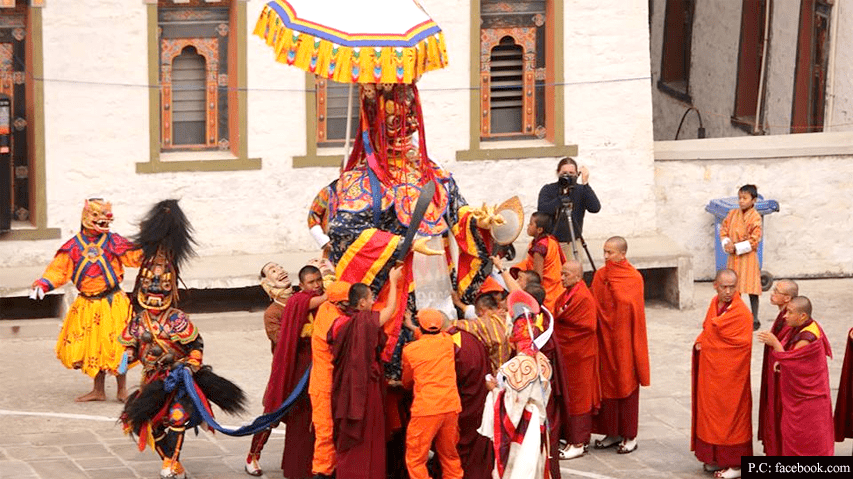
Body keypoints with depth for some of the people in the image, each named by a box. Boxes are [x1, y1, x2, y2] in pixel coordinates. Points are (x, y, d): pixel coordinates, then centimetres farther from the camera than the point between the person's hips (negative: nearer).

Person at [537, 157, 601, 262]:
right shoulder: (548, 190, -1)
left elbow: (595, 208, -16)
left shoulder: (581, 190, 1)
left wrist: (585, 184, -21)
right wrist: (563, 195, -21)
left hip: (573, 244, 1)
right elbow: (542, 210, -19)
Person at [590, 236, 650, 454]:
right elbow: (596, 306, 7)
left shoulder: (634, 278, -8)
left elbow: (629, 304, -20)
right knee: (607, 384, 7)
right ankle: (613, 432, 17)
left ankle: (629, 436, 9)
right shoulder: (600, 276, 6)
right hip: (605, 338, 4)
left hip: (624, 339, -4)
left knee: (626, 385, 1)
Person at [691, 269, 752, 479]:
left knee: (731, 414, 0)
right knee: (711, 411, 14)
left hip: (730, 373, -8)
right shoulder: (715, 303, 5)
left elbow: (743, 344, -20)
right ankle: (717, 457, 26)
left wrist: (708, 343, -11)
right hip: (710, 370, 8)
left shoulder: (741, 312, -18)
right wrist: (700, 342, 0)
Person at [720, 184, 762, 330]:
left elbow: (754, 241, -14)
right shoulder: (733, 214, 6)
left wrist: (736, 247, -17)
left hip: (748, 258, -6)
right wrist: (727, 244, -8)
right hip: (733, 258, 6)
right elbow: (724, 229, 10)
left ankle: (754, 320, 7)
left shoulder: (755, 218, -11)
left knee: (751, 290, -2)